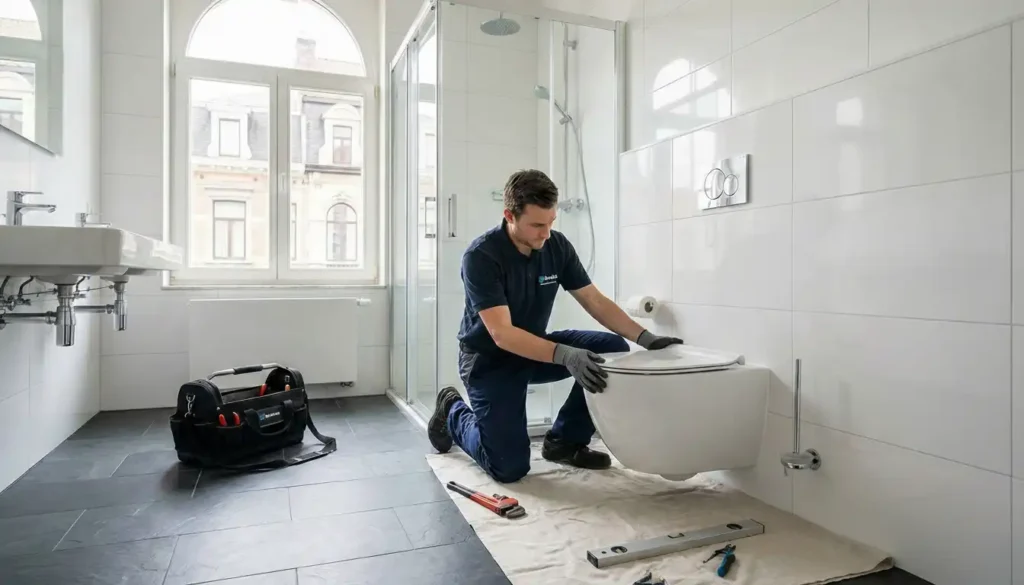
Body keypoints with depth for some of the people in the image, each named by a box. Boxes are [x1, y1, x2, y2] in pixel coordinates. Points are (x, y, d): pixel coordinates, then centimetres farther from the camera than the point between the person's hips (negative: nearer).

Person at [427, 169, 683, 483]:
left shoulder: (557, 246, -9)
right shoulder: (480, 256, -26)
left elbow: (596, 302, -4)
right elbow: (502, 334, -33)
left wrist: (645, 337, -17)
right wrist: (565, 356, -45)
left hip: (536, 349, 6)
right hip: (489, 359, -6)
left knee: (613, 349, -13)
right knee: (510, 467, -12)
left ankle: (565, 440, 4)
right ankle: (453, 413, 18)